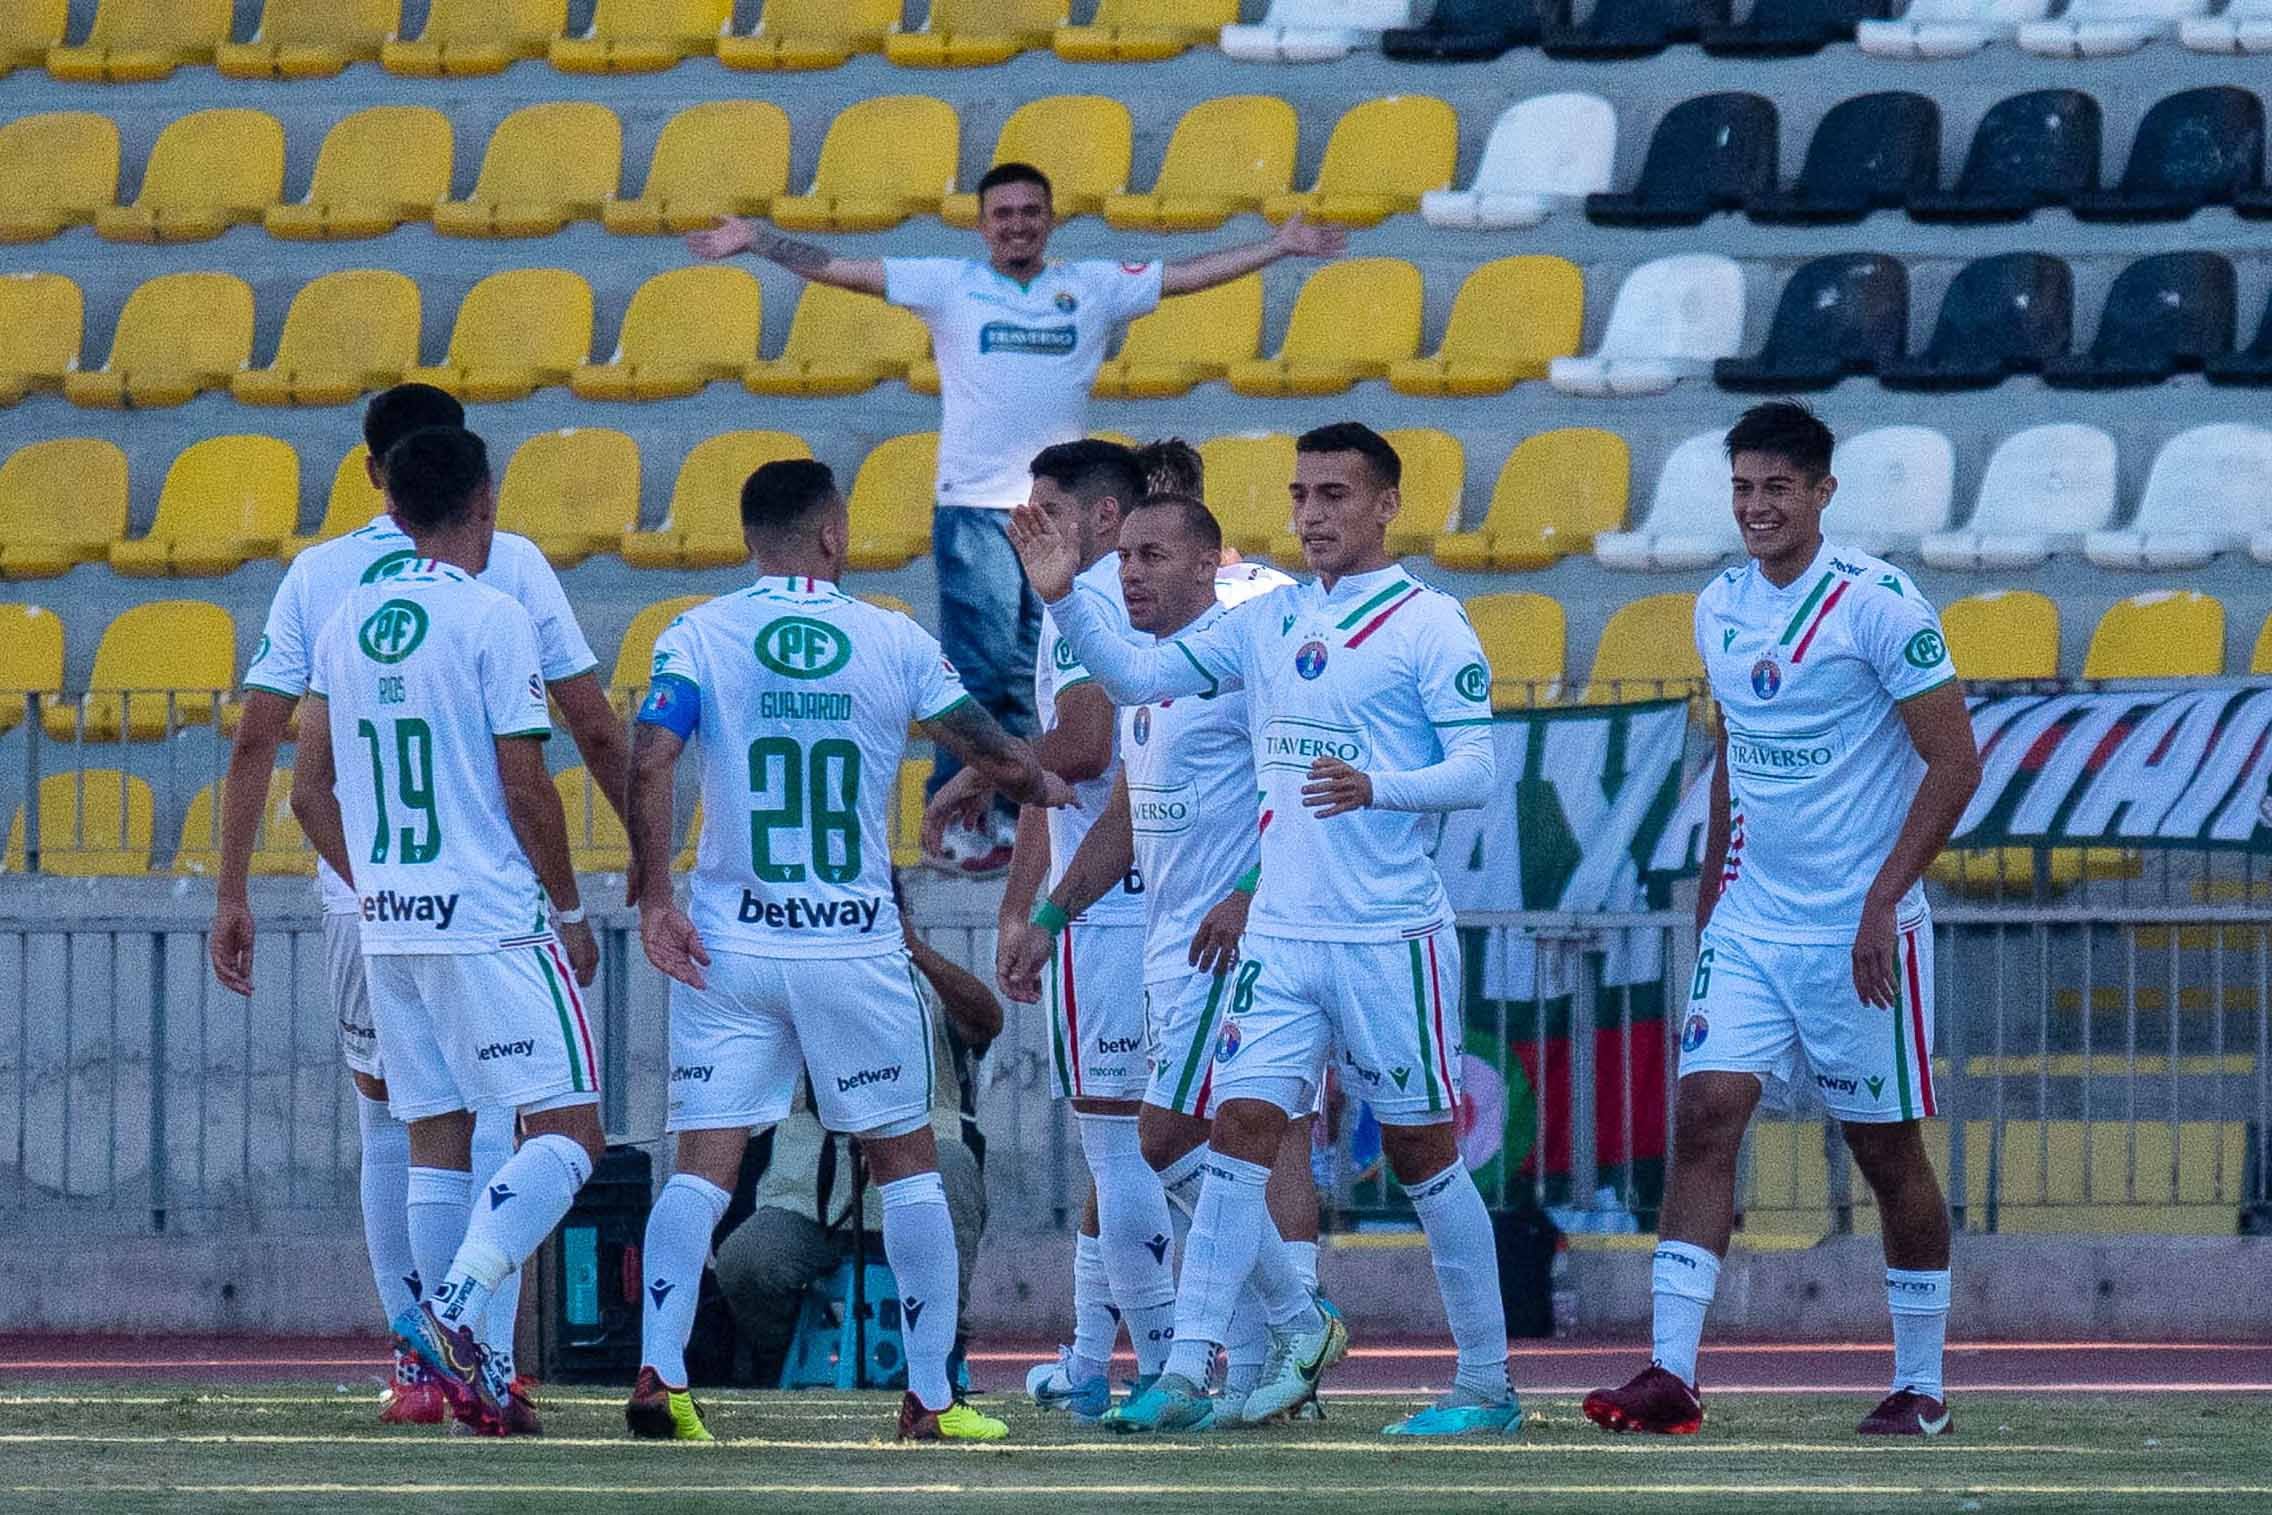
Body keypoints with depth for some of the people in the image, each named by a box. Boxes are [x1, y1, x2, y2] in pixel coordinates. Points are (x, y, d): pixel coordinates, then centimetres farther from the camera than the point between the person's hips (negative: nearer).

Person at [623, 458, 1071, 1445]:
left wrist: (655, 900, -6)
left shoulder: (697, 638, -1)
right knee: (906, 1165, 11)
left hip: (727, 949, 0)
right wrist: (1046, 788, 31)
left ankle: (659, 1373, -14)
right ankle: (929, 1395, 12)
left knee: (702, 1167, 1)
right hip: (857, 948, 0)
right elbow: (993, 755, 8)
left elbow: (648, 764, -14)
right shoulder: (894, 643, 1)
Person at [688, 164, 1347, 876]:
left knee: (1037, 676, 5)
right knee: (981, 669, -9)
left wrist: (1280, 247, 6)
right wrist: (757, 242, -5)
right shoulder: (949, 285, 3)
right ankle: (956, 822, -4)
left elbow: (1193, 274, 10)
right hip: (974, 507, -3)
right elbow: (838, 269, 1)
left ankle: (1012, 816, 13)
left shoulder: (1093, 288, 9)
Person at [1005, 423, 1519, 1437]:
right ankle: (1186, 1371, -7)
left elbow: (1476, 770, -12)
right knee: (1240, 1127, -4)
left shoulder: (1428, 625, -6)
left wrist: (1377, 787, -29)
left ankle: (1487, 1383, 13)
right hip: (1279, 933, 5)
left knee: (1423, 1152, 3)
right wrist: (1064, 598, -2)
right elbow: (1141, 676, 13)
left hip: (1391, 936, -5)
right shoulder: (1269, 622, 11)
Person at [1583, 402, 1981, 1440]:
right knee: (1705, 1115, -9)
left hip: (1859, 931, -5)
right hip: (1749, 923, 5)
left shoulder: (1878, 604, -12)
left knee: (1887, 1149, 4)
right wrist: (1709, 900, 18)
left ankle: (1922, 1387, 16)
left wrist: (1883, 903, -17)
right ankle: (1671, 1376, -15)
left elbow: (1954, 762, -13)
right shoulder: (1719, 611, 8)